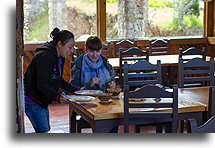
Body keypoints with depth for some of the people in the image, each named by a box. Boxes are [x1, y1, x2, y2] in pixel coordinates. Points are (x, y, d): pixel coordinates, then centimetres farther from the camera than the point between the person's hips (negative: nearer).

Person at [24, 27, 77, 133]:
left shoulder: (59, 58, 8)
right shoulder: (45, 56, -23)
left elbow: (58, 79, 18)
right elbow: (41, 84, -30)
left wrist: (75, 90, 10)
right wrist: (57, 97, -41)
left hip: (42, 100, 10)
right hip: (32, 100, -10)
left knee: (45, 130, 14)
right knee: (43, 131, -11)